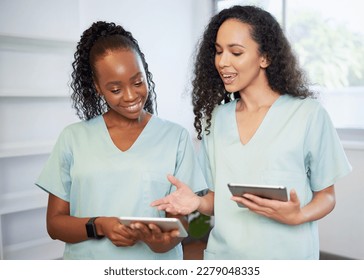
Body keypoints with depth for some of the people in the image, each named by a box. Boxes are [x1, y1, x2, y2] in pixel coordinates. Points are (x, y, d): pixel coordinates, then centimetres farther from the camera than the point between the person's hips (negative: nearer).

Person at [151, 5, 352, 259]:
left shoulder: (309, 114, -9)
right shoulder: (214, 118, 2)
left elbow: (326, 195, -1)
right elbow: (219, 196, 9)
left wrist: (298, 216, -19)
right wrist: (198, 202, -11)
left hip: (287, 257, -3)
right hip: (223, 255, 4)